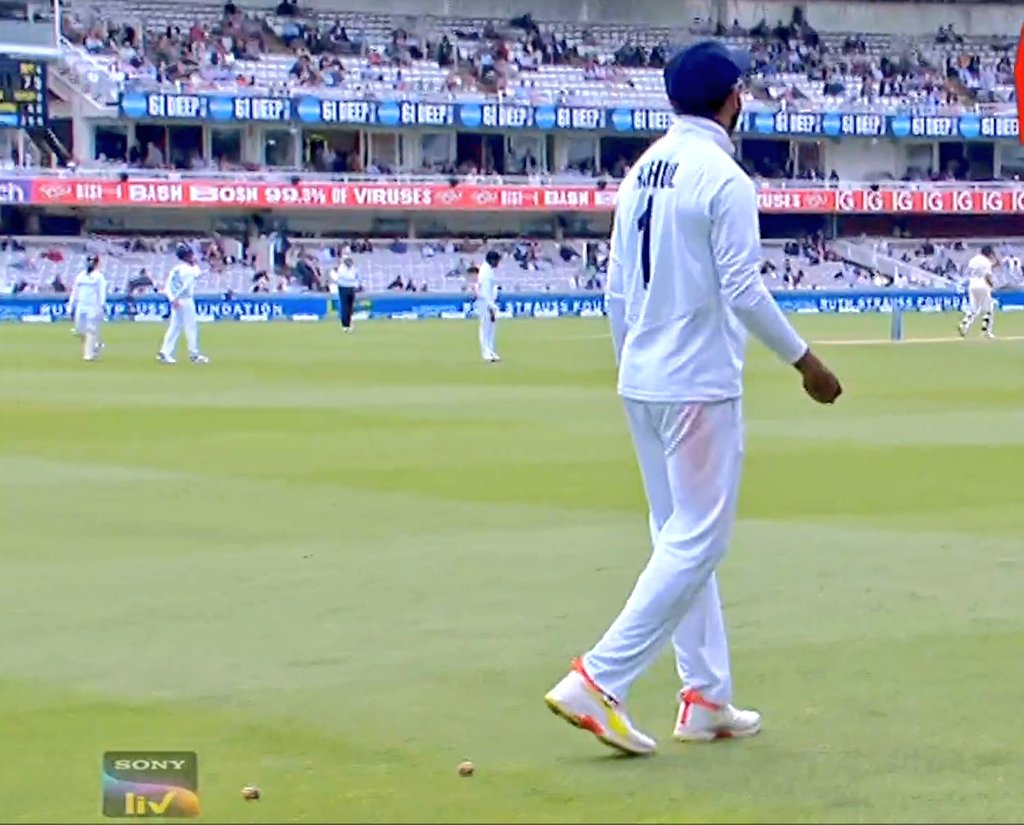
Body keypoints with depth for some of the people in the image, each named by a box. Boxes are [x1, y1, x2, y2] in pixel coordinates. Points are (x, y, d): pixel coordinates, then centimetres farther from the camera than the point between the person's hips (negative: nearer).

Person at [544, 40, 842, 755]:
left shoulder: (643, 172, 10)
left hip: (642, 383, 9)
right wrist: (804, 359, -8)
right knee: (698, 541, -5)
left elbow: (617, 288, 12)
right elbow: (743, 290, -17)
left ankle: (706, 698, 18)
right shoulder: (725, 179, -14)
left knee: (682, 537, 14)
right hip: (700, 386, -9)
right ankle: (600, 681, -12)